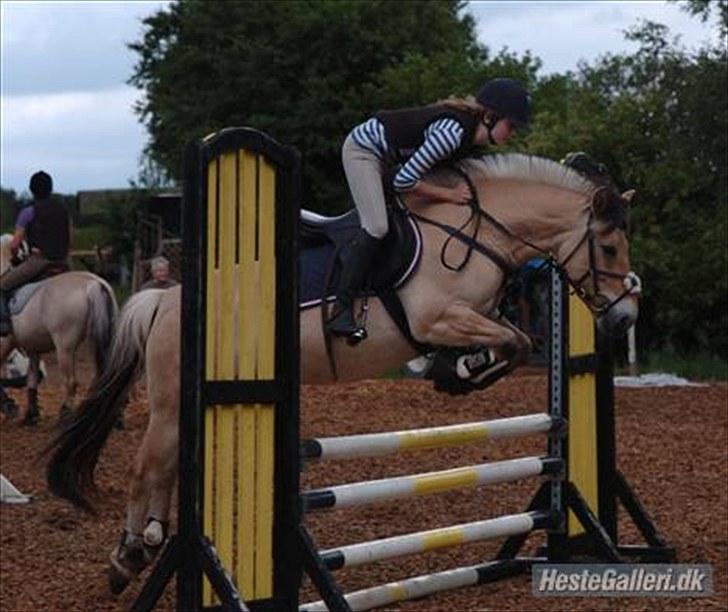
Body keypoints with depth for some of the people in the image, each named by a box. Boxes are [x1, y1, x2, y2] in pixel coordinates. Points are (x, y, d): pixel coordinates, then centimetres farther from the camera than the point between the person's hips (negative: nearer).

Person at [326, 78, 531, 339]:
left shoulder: (473, 138, -5)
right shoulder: (453, 131, -33)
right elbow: (403, 182, -31)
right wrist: (449, 194, -22)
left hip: (385, 156, 10)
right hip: (362, 149, -9)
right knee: (377, 226, -18)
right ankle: (341, 310, -14)